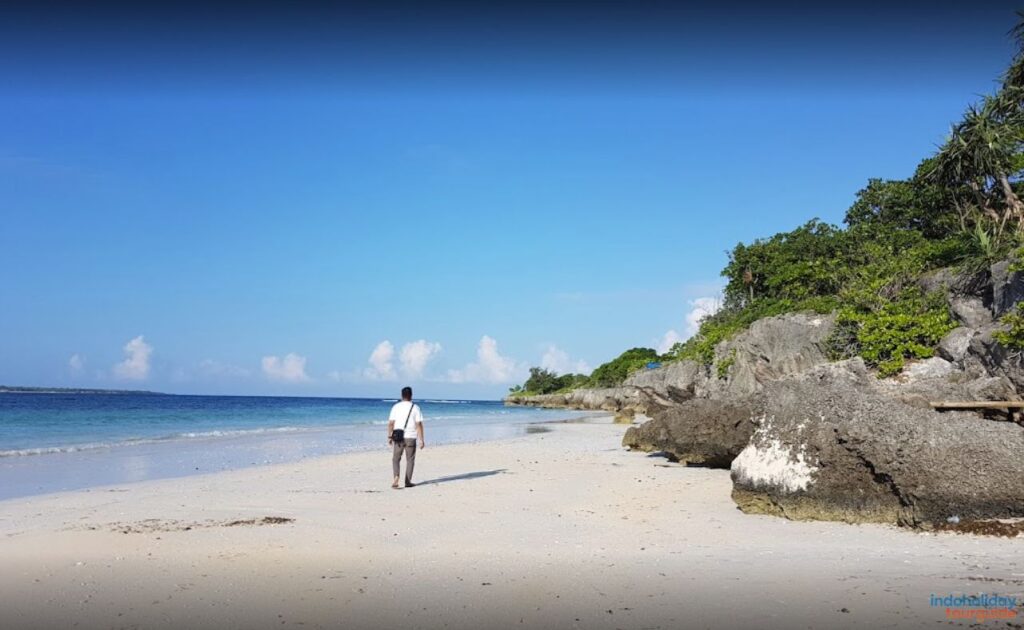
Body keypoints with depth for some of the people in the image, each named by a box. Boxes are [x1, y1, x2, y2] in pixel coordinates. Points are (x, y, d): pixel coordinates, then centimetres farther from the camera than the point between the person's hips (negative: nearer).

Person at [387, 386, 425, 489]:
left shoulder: (396, 407, 0)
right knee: (410, 460, 12)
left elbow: (391, 423, -2)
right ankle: (408, 482, 12)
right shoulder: (415, 407, -3)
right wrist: (421, 440, -4)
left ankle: (396, 477, -12)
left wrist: (389, 436, 8)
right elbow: (419, 425, -7)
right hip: (410, 438, -1)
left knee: (395, 459, 11)